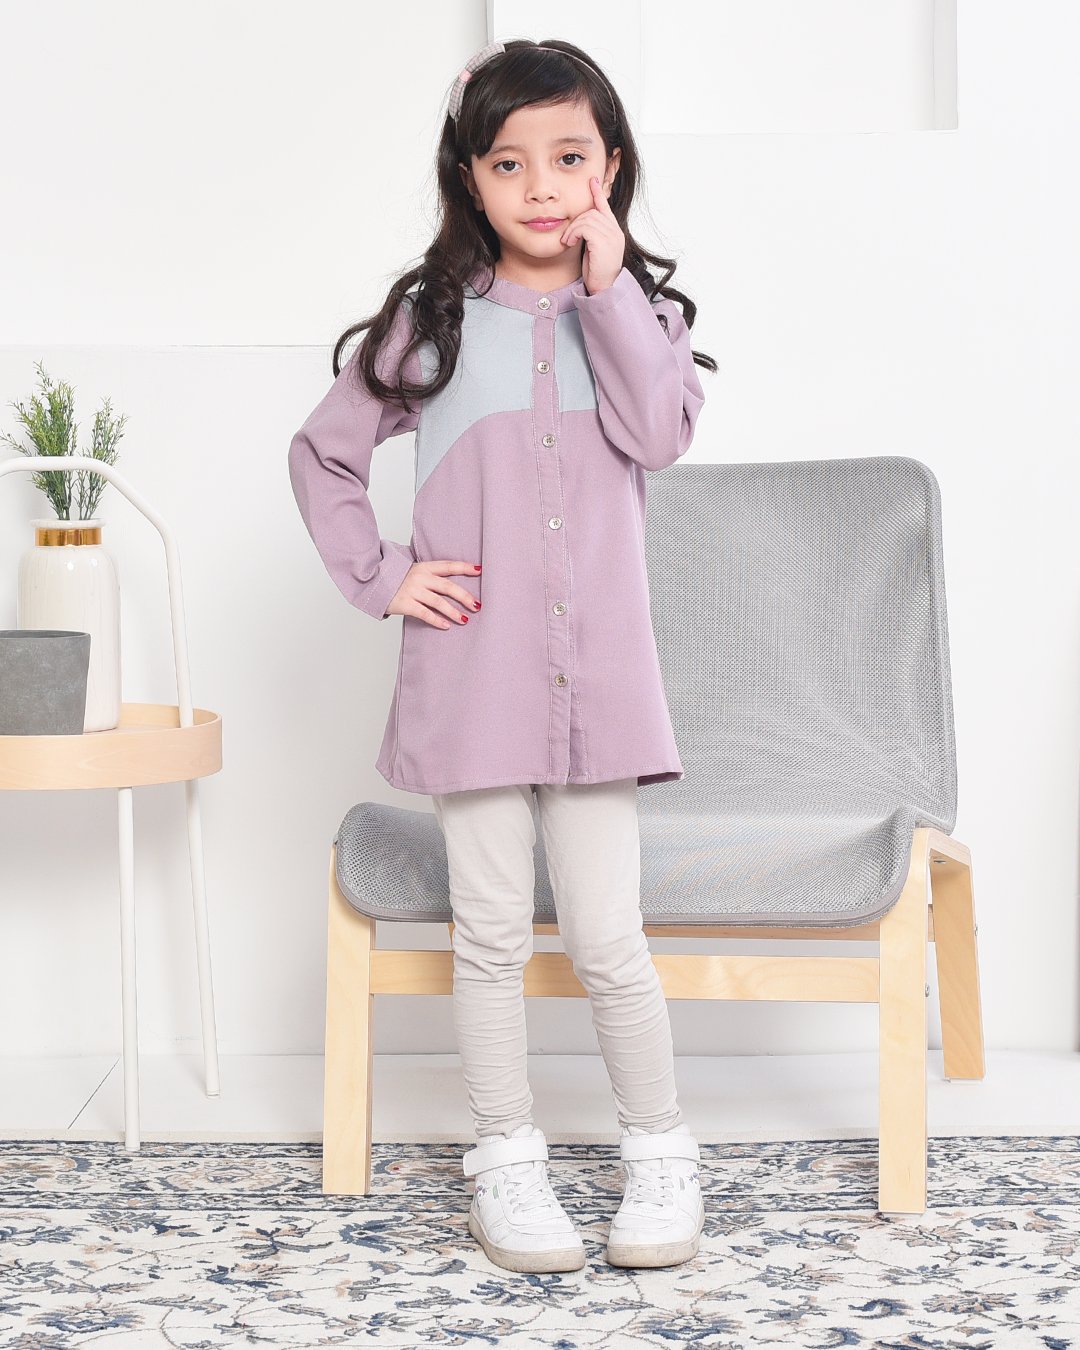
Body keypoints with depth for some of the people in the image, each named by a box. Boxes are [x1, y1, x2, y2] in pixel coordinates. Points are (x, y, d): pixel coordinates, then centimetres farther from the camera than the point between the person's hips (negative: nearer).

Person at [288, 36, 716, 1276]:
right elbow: (321, 452, 9)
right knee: (492, 934, 7)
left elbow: (661, 432, -12)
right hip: (471, 674, 0)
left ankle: (660, 1153, 20)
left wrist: (607, 287, -12)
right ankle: (506, 1160, 22)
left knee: (608, 938, 2)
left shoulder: (636, 310, 7)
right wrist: (380, 577, -1)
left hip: (596, 674, 0)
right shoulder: (432, 319, 4)